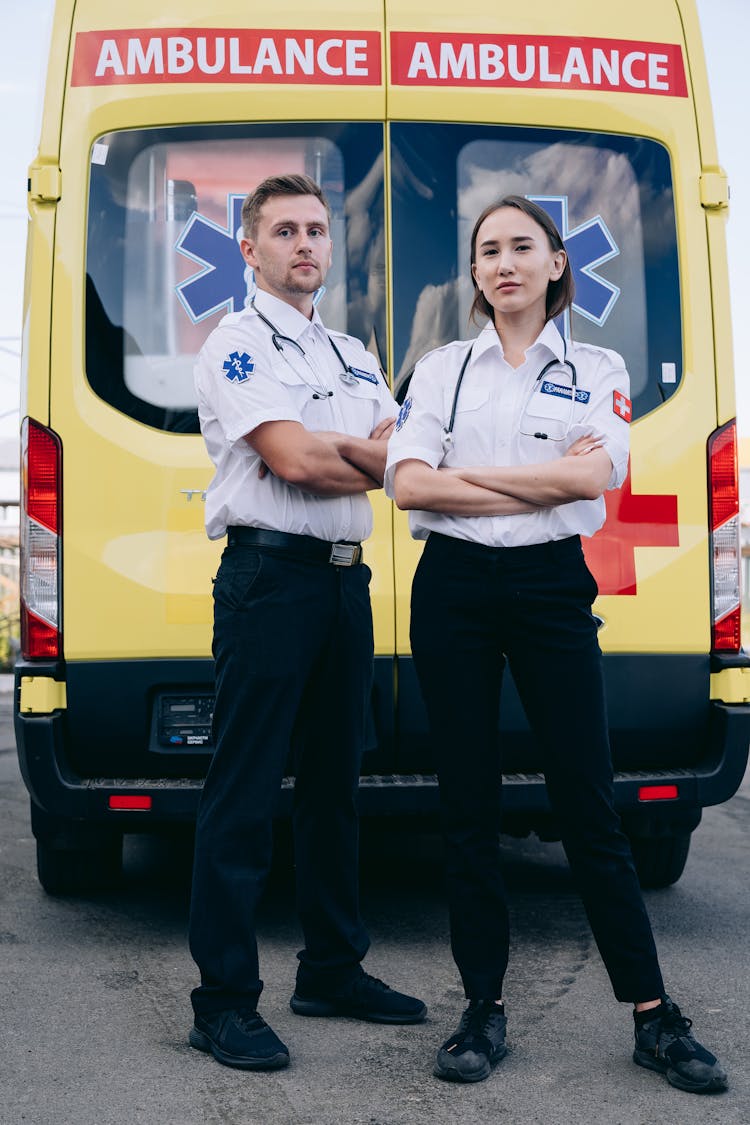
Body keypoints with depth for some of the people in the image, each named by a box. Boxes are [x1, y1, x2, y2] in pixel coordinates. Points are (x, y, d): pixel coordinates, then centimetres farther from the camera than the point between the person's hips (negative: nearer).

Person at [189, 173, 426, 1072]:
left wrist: (336, 444, -11)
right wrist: (379, 459, -2)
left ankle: (333, 968, 25)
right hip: (269, 576, -8)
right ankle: (224, 1000, 2)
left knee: (334, 781, 13)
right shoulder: (237, 345, -2)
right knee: (244, 789, -5)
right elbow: (292, 462, -15)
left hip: (345, 579, 8)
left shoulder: (352, 355, 21)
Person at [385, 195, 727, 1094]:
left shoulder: (598, 370, 9)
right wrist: (546, 481, -8)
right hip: (453, 590, 1)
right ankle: (485, 1010, 16)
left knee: (588, 807, 0)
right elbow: (408, 483, -6)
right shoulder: (441, 369, 9)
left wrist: (467, 475, -8)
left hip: (552, 589, -1)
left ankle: (654, 1019, 10)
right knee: (468, 808, 5)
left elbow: (596, 474, -9)